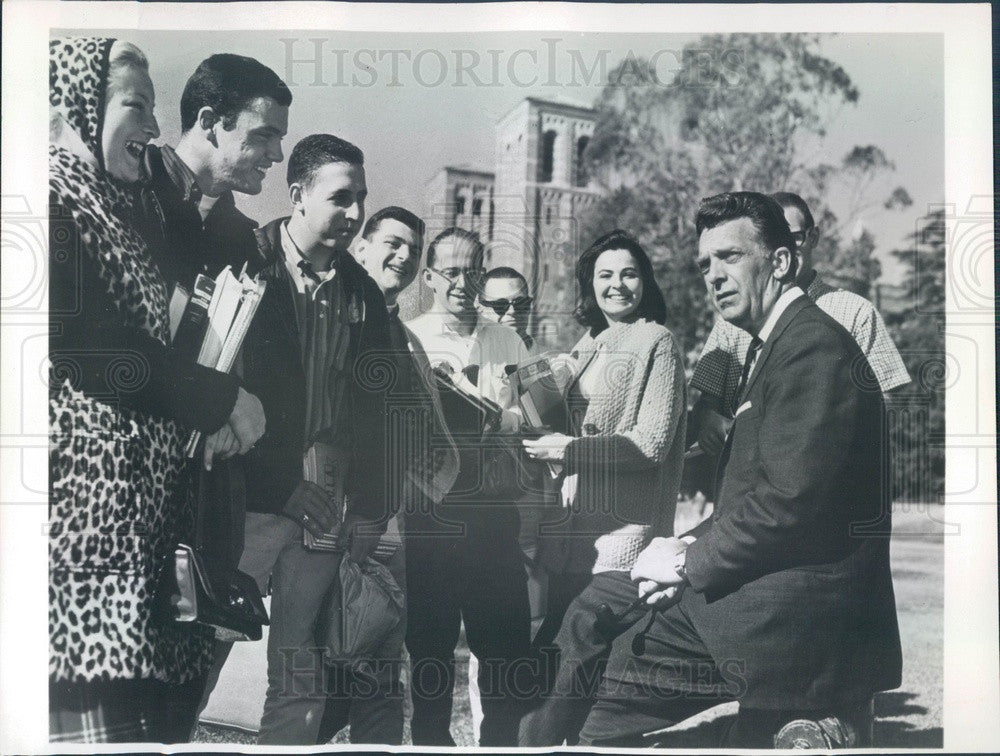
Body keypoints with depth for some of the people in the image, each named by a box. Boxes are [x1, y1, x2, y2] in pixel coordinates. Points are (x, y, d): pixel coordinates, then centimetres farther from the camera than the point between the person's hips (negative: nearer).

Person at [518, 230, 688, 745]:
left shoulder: (657, 343, -4)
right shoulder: (587, 347, 16)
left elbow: (653, 442, -11)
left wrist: (572, 449, -12)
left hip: (624, 532, -7)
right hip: (573, 528, 7)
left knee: (576, 652, -11)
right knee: (557, 654, 11)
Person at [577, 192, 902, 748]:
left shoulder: (814, 345, -16)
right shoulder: (771, 346, 16)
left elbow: (790, 500, -24)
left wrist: (688, 563, -12)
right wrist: (693, 549, 1)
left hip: (793, 618, -8)